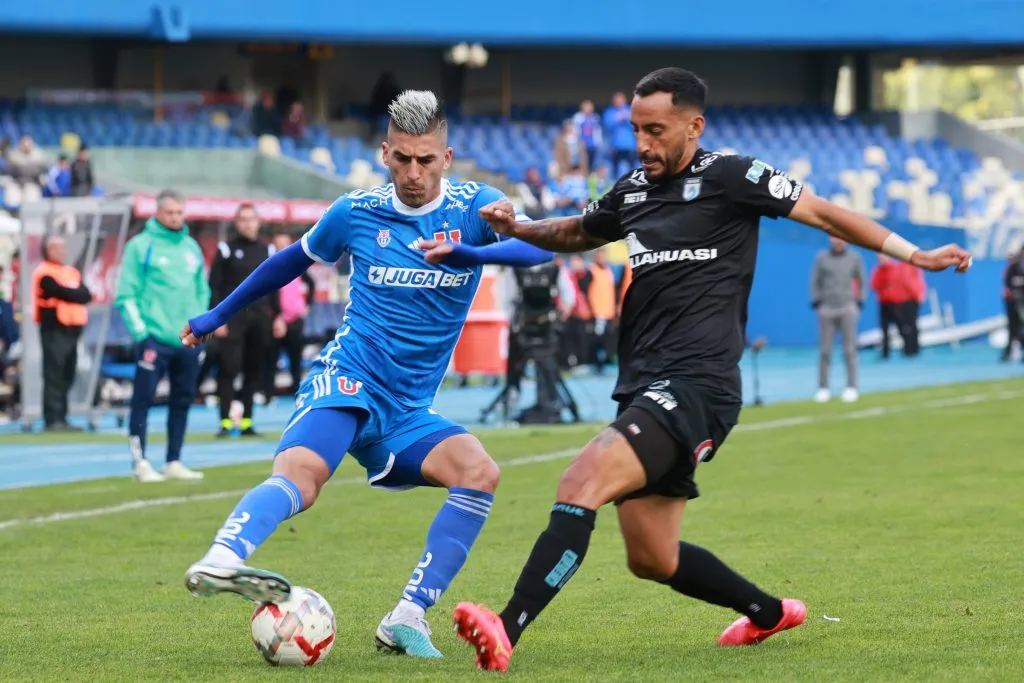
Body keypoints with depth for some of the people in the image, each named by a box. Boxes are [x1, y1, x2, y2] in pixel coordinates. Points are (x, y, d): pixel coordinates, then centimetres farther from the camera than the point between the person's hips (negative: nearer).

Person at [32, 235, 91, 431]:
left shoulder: (72, 272, 18)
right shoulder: (44, 274, -7)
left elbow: (86, 295, 5)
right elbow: (63, 293, -17)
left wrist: (69, 294, -10)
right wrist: (76, 294, -2)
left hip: (72, 330, 8)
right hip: (54, 331, -8)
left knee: (67, 377, 10)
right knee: (54, 376, -11)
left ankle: (61, 419, 15)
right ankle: (52, 420, -12)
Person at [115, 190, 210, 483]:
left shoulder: (192, 247, 14)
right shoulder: (140, 246, -3)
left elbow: (202, 291, 19)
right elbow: (126, 295, -5)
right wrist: (139, 330, -12)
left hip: (188, 340, 6)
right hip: (154, 339, -6)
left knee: (183, 400, 9)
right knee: (143, 398, -7)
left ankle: (174, 462, 16)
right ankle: (140, 462, -4)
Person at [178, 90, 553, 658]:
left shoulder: (474, 206, 0)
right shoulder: (357, 212, 2)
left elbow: (539, 245, -19)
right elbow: (295, 259, 22)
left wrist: (469, 253, -37)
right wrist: (219, 314, 29)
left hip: (408, 411, 3)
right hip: (346, 381, -3)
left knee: (480, 472, -24)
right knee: (299, 477, -32)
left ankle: (406, 619, -22)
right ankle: (217, 563, -57)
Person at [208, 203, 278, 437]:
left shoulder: (267, 251, 13)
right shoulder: (227, 250, 1)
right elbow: (214, 286, -2)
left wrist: (277, 315, 10)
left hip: (260, 318, 4)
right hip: (233, 318, -4)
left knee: (254, 371, 4)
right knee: (229, 369, -10)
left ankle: (247, 422, 9)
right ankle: (226, 422, -8)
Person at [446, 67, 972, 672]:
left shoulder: (729, 178, -4)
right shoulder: (633, 191, 16)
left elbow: (822, 212, 0)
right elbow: (577, 233, 36)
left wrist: (913, 254, -4)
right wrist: (517, 228, 17)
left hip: (696, 384, -9)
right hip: (646, 389, 9)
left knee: (582, 483, -27)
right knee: (652, 559, 14)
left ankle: (507, 632, -36)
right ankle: (770, 612, 37)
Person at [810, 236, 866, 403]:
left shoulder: (854, 258, 5)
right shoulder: (821, 258, 5)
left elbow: (862, 282, 10)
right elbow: (815, 282, 9)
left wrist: (859, 303, 1)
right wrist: (816, 303, 1)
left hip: (848, 309, 0)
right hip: (827, 309, 0)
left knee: (850, 350, -4)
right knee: (824, 350, -1)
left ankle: (851, 387, -1)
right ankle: (823, 388, 3)